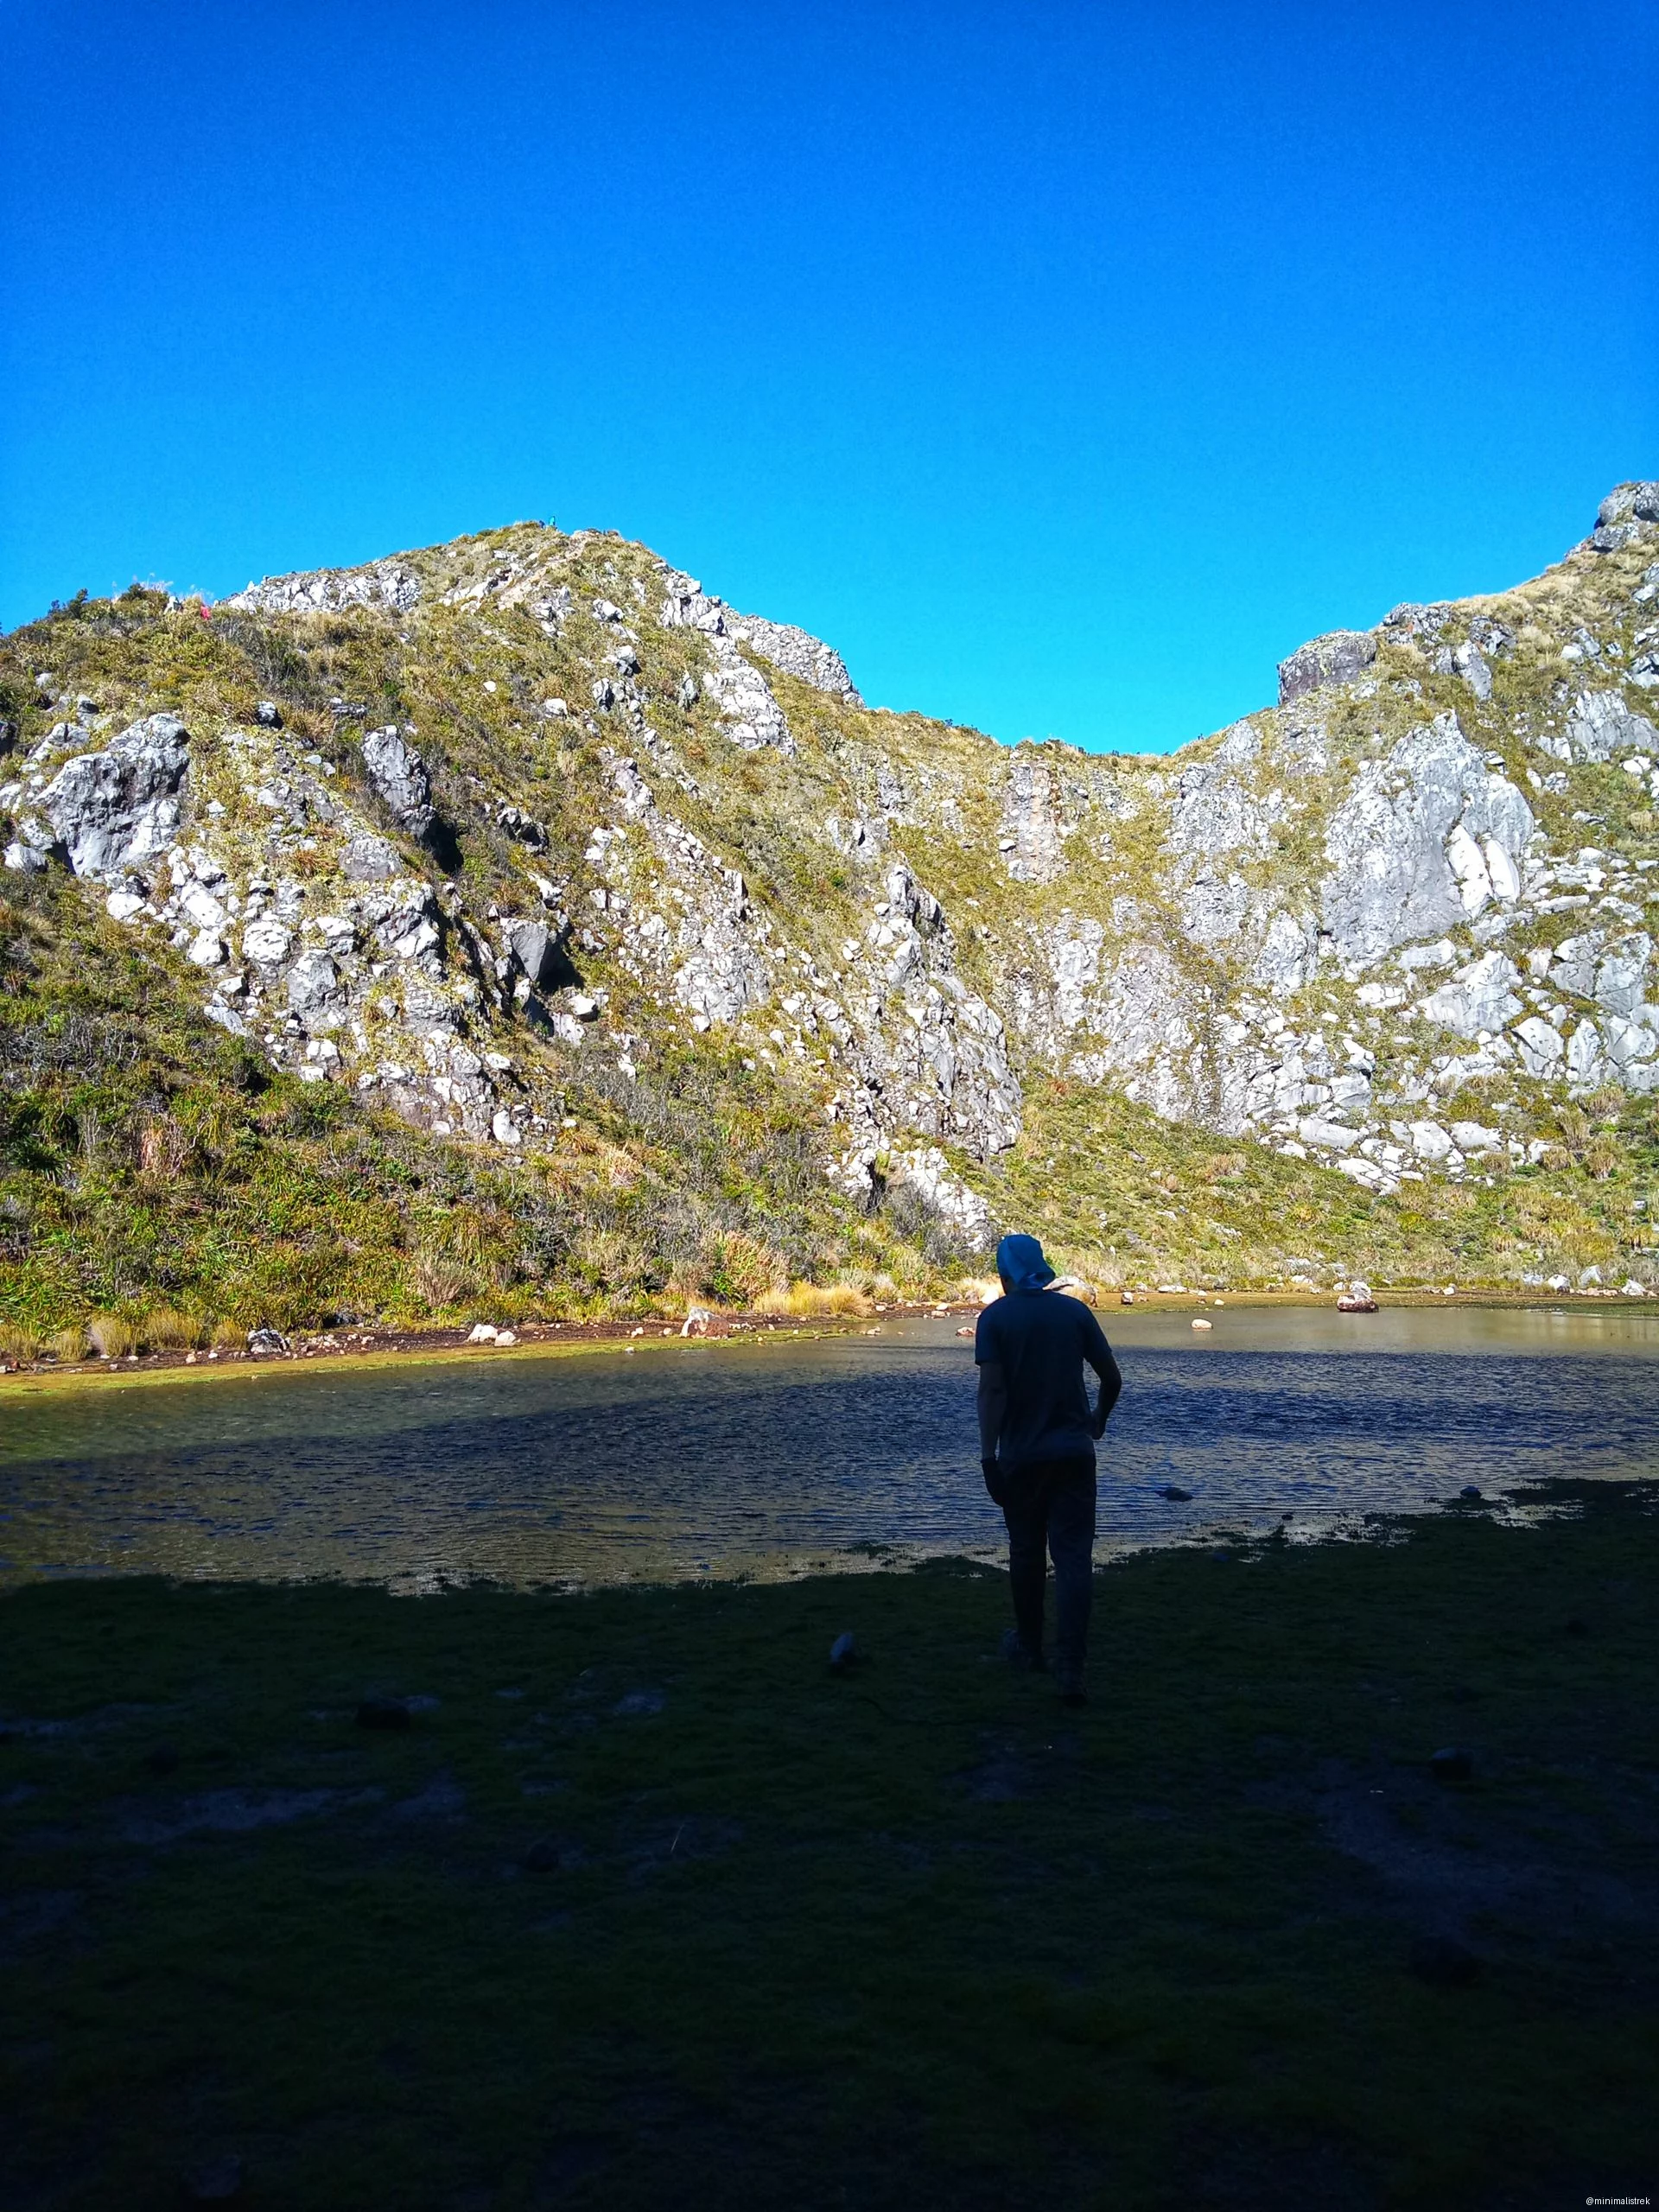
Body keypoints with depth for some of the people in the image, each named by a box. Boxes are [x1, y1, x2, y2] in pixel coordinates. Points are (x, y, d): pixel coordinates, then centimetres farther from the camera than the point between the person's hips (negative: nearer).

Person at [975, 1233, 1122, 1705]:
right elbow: (1112, 1378, 5)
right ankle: (1072, 1670, -7)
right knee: (1074, 1557, 0)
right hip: (1074, 1452, 1)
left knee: (1026, 1551, 16)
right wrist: (1099, 1418, 25)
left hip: (1021, 1455, -1)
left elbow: (992, 1389, -13)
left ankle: (1029, 1647, 31)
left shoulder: (996, 1317, -4)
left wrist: (988, 1455, -13)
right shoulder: (1075, 1311, 2)